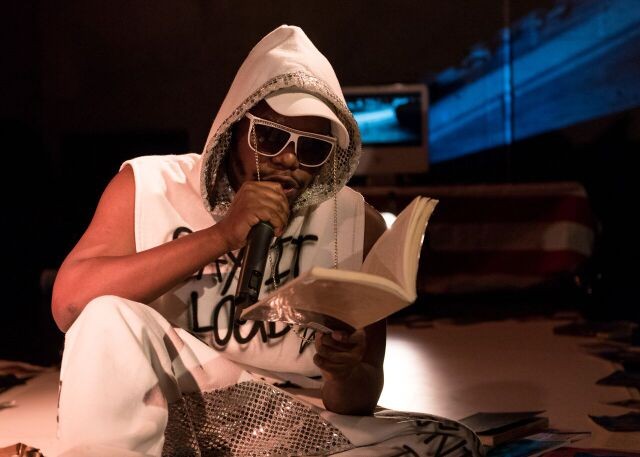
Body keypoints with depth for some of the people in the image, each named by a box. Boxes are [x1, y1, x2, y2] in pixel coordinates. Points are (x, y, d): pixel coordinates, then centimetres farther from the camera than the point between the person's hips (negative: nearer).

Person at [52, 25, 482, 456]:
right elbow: (69, 304, -20)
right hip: (160, 422, -3)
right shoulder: (149, 187, -4)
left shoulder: (358, 224, -1)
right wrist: (221, 235, -25)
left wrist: (345, 374, -24)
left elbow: (359, 402, 2)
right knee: (111, 320, -30)